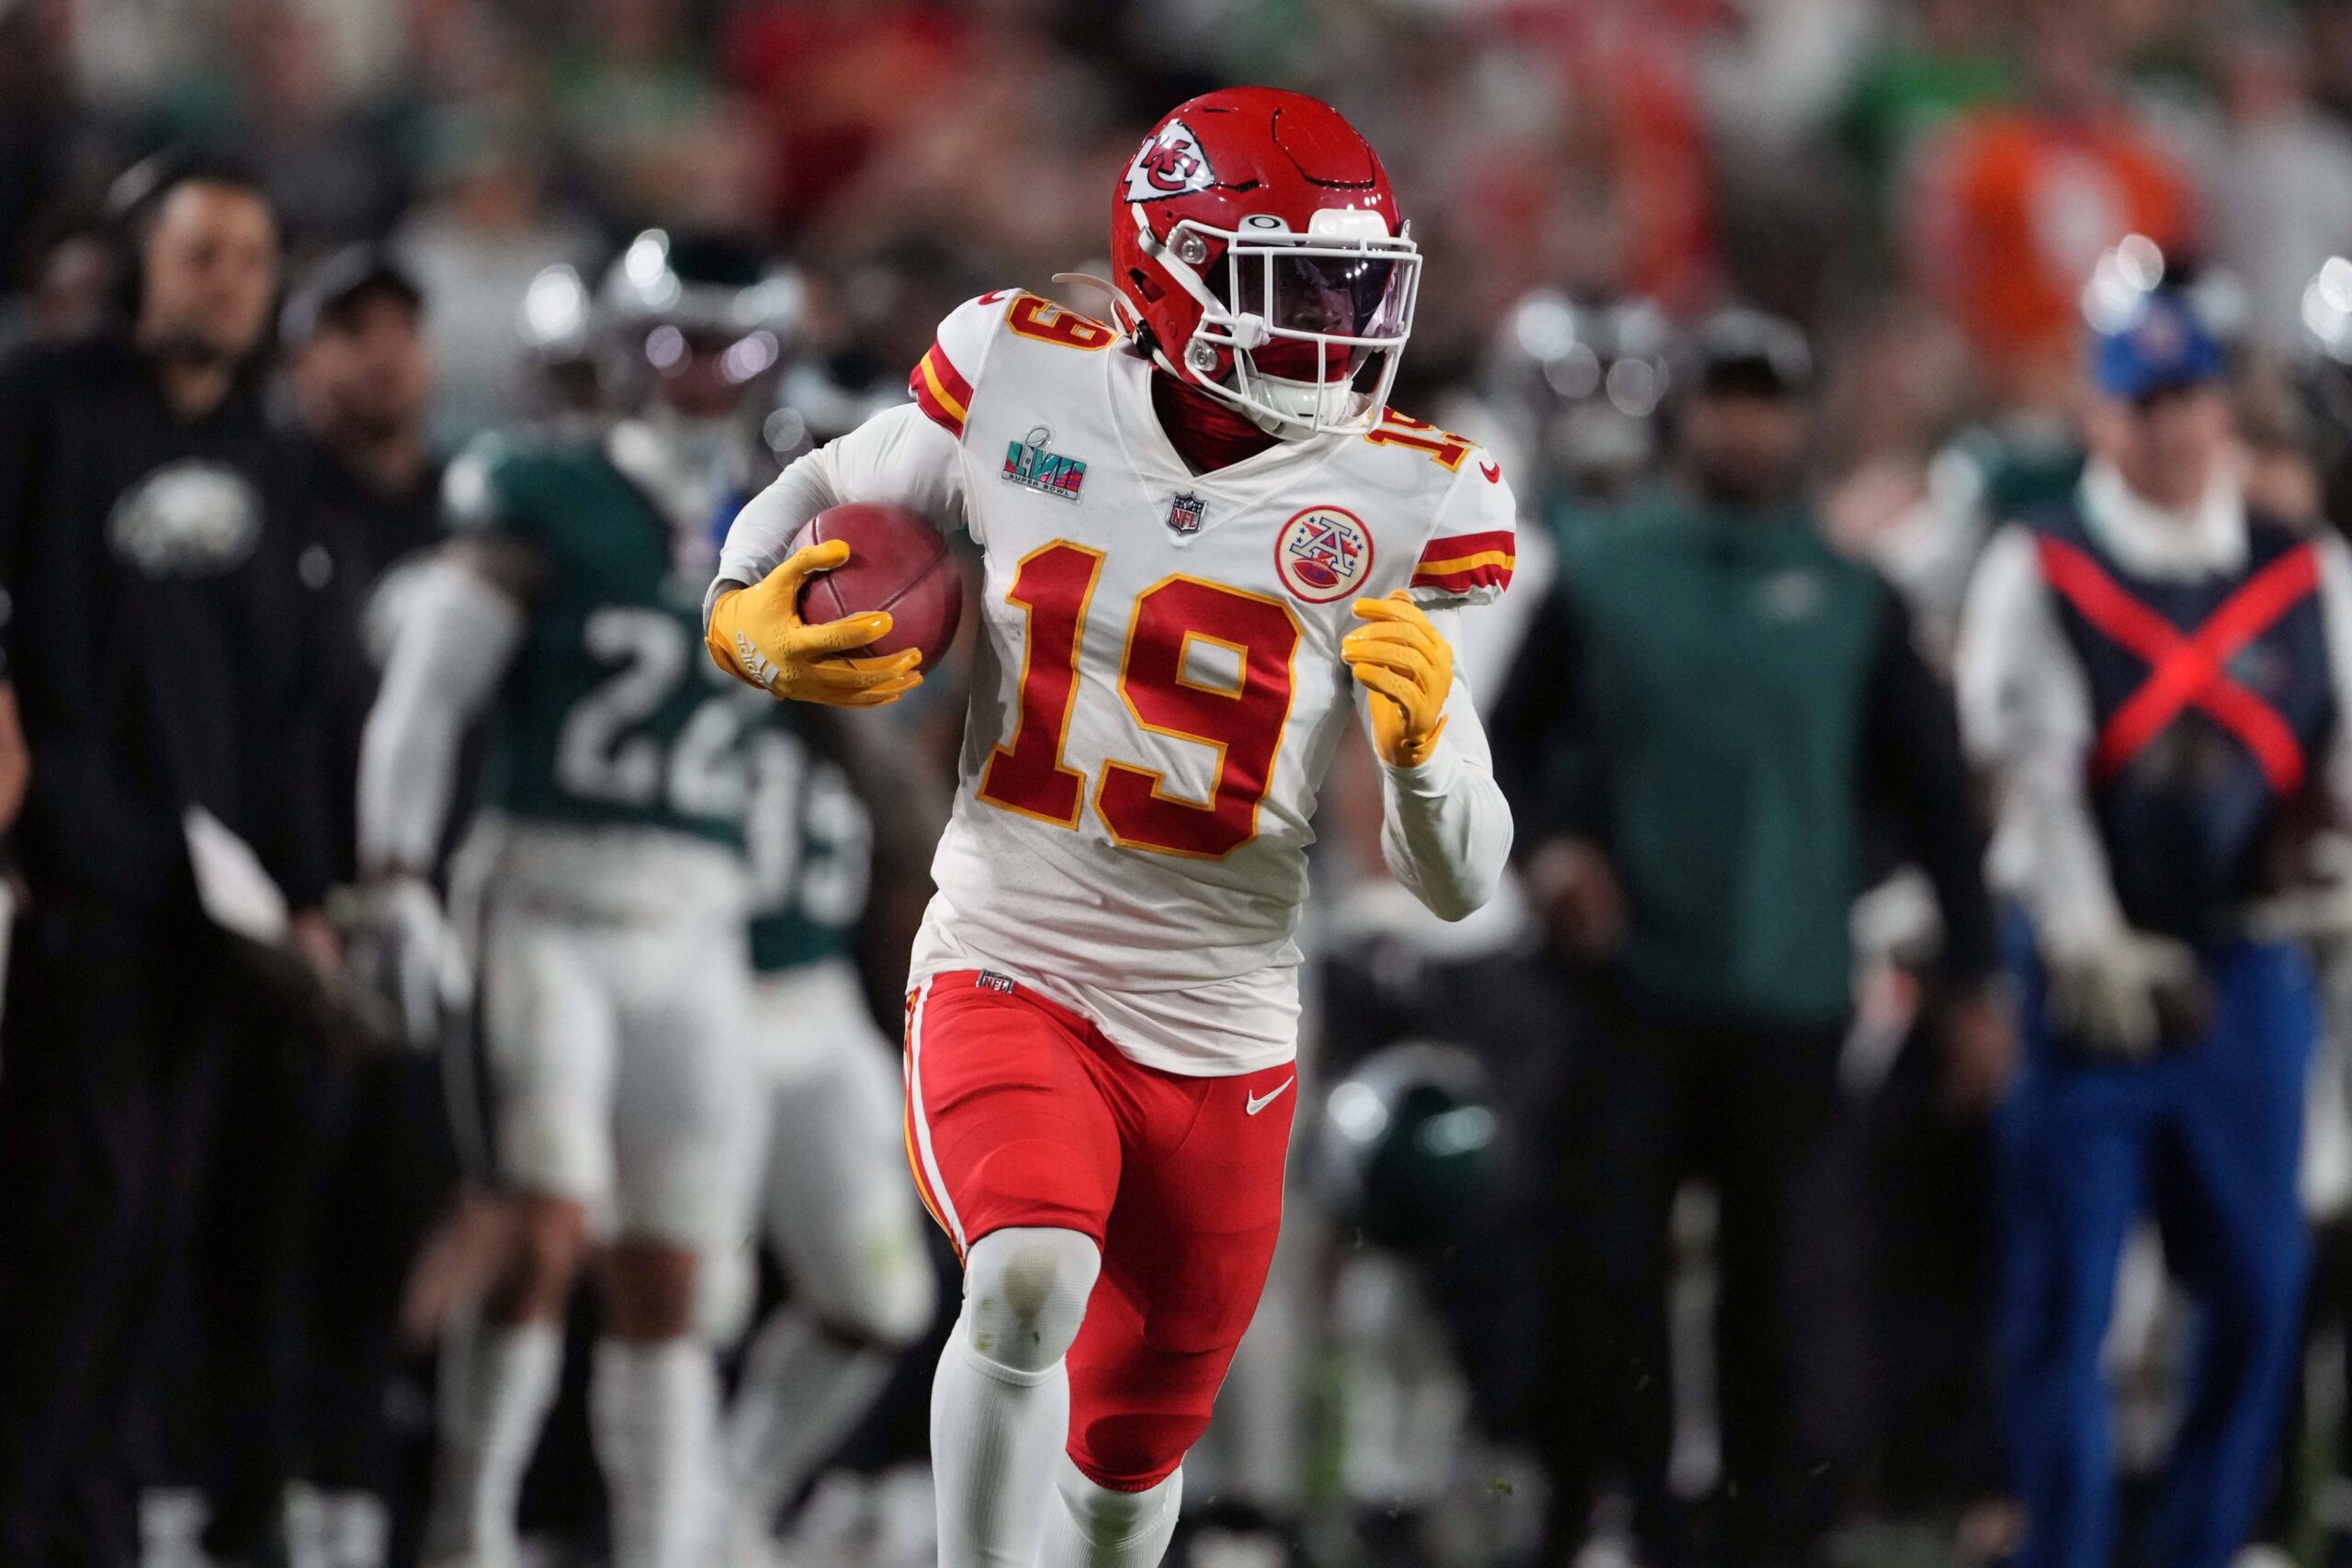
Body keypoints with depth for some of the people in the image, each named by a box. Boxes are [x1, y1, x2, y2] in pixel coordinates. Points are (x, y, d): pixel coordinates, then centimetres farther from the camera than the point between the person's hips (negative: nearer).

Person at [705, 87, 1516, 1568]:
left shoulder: (1406, 505, -7)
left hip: (1223, 1046, 2)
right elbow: (819, 494, 15)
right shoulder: (1022, 384, -6)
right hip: (1007, 979, -2)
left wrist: (1421, 741, -27)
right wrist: (748, 621, -7)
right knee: (1032, 1281, -33)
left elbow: (1461, 881, -5)